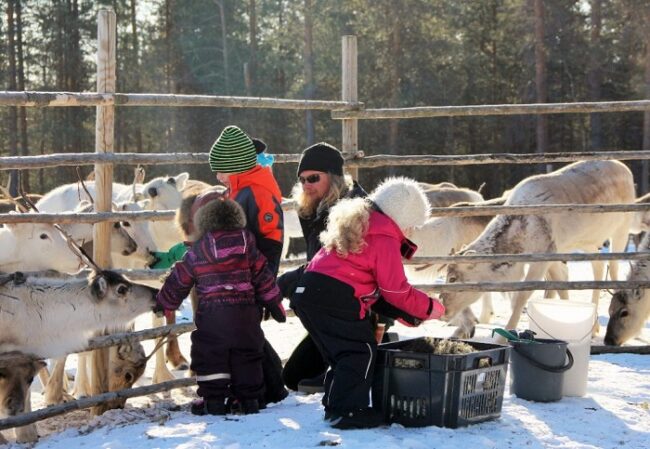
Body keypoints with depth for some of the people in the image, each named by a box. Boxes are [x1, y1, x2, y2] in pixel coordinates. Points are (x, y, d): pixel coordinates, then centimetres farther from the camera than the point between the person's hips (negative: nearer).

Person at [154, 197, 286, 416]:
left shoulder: (196, 252, 4)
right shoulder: (246, 246, 6)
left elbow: (178, 281, 13)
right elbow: (263, 278, 8)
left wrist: (164, 304, 30)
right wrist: (276, 306, 16)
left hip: (211, 314, -2)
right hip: (245, 313, 2)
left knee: (209, 355, 7)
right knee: (247, 354, 11)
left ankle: (213, 399, 3)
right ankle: (250, 399, 13)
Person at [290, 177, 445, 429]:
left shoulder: (357, 221, 24)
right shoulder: (385, 238, -6)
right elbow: (396, 290, -4)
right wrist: (430, 308, 9)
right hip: (337, 298, -9)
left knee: (342, 351, 20)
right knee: (362, 352, 0)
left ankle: (335, 405, 25)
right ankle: (346, 412, -2)